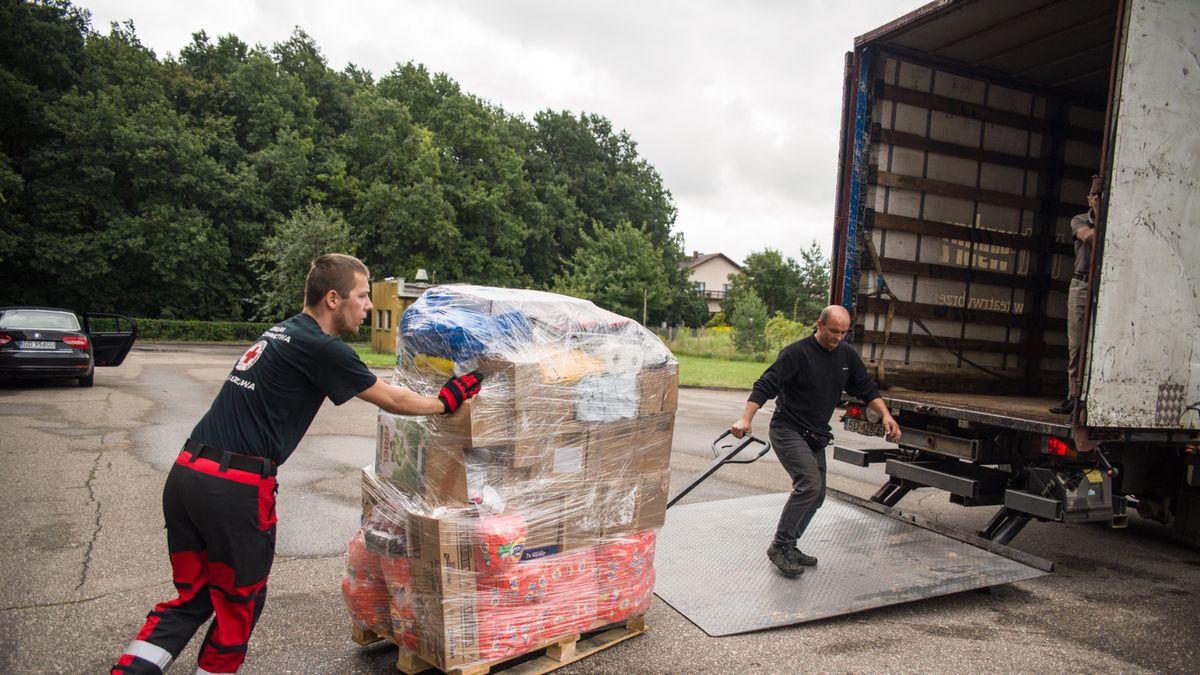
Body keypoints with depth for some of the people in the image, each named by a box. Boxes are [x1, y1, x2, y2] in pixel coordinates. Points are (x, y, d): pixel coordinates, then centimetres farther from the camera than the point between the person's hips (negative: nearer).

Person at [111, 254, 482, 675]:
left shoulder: (283, 332, 14)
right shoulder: (321, 348, -12)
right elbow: (391, 400, -3)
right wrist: (446, 402, 12)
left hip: (186, 471, 8)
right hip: (235, 488, -8)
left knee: (191, 598, 19)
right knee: (238, 603, 14)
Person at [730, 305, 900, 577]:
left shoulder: (846, 355, 6)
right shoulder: (796, 353, -15)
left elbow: (867, 388, 13)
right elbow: (766, 386, -19)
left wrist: (886, 415, -2)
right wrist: (746, 419, -30)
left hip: (816, 437, 8)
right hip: (788, 431, -8)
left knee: (815, 495, 9)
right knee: (809, 484, -22)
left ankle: (788, 548, 22)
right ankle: (779, 547, -11)